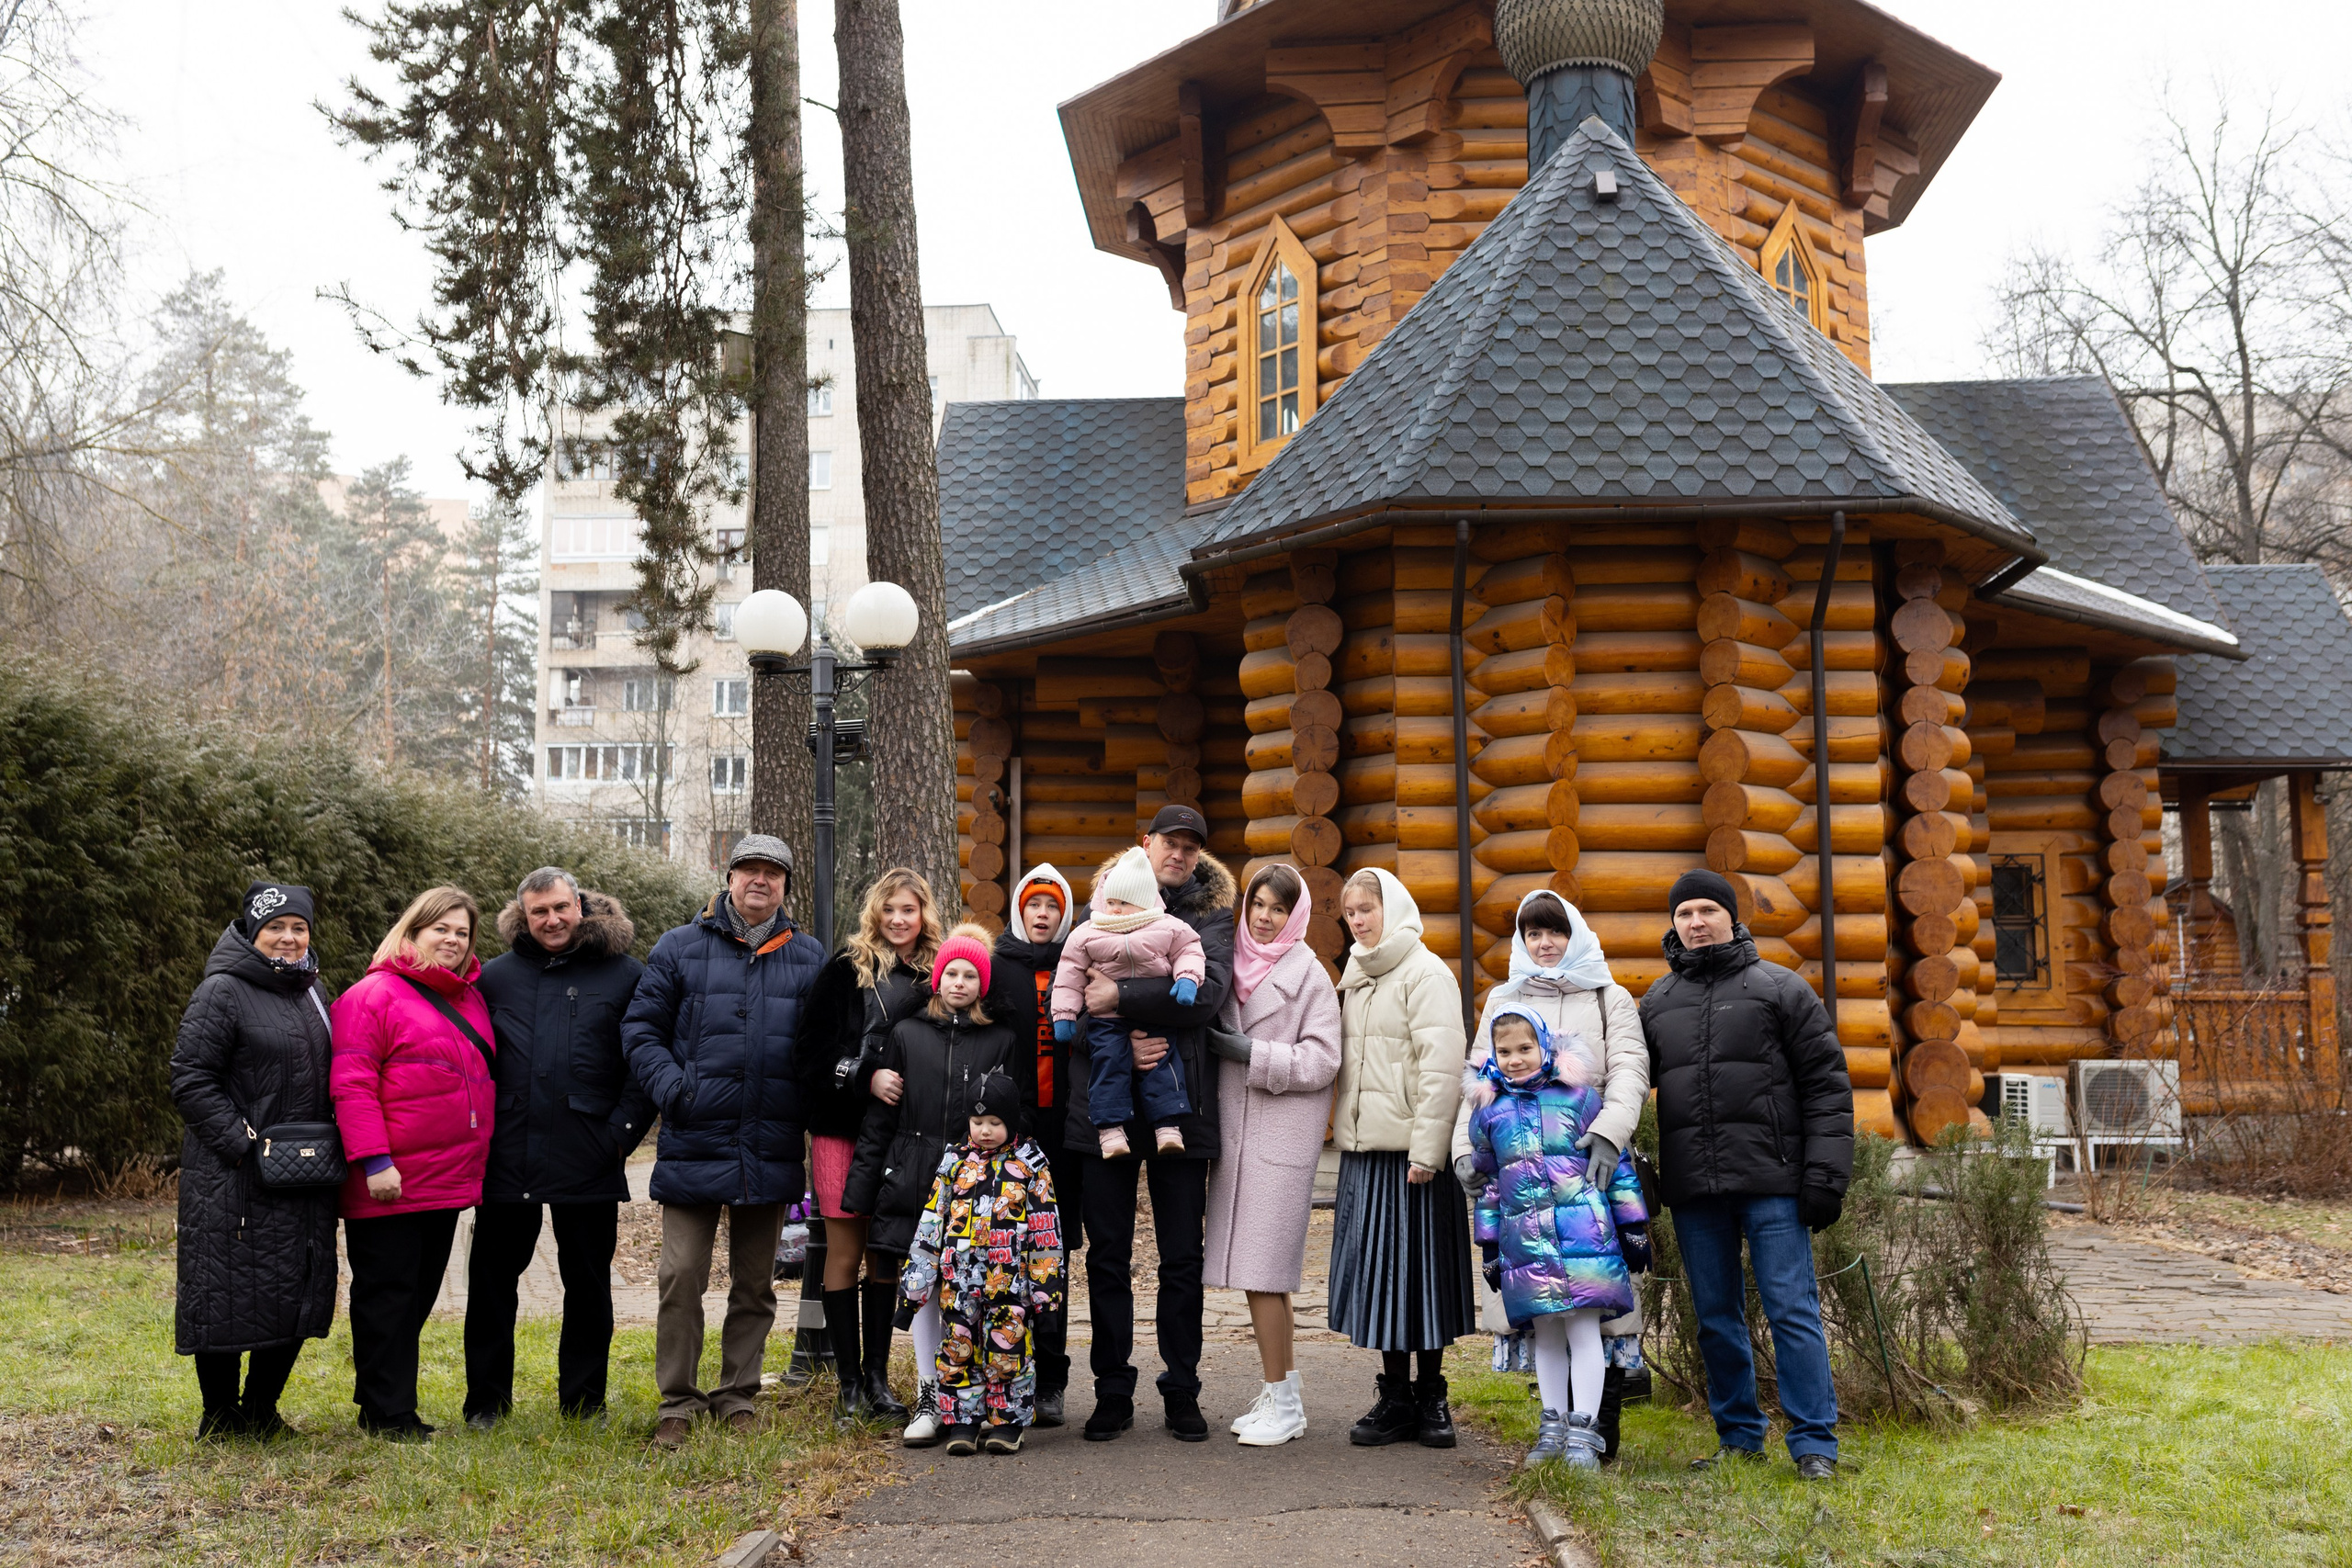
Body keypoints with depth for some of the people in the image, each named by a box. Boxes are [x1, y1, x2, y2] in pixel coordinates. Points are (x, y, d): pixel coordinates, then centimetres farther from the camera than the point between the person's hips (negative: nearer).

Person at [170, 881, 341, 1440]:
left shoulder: (308, 992, 15)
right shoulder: (222, 992, -7)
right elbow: (190, 1080, -12)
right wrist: (243, 1144, -18)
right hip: (235, 1179, -7)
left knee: (297, 1296, 8)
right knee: (230, 1295, -2)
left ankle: (262, 1410, 22)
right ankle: (220, 1418, 14)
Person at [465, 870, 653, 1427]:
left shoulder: (625, 976, 2)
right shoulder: (496, 977, 8)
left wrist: (621, 1131, -6)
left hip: (589, 1164, -2)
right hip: (506, 1161, 2)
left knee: (588, 1285, 8)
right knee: (492, 1281, 9)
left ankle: (583, 1401, 21)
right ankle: (486, 1399, 23)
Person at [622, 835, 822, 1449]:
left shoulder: (809, 958, 10)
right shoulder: (680, 948, 4)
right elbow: (641, 1028, 4)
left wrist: (812, 1103, -2)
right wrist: (672, 1088, -10)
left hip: (771, 1151, 2)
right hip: (695, 1142, -2)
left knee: (755, 1282, 10)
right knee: (681, 1276, -3)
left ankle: (738, 1397, 23)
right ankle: (678, 1403, 10)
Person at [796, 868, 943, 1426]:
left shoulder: (934, 976, 8)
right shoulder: (847, 967, -1)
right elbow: (815, 1050, -6)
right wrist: (867, 1077, -17)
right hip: (841, 1127, -3)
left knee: (887, 1253, 6)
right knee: (845, 1252, 0)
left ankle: (877, 1375, 15)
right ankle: (849, 1382, 9)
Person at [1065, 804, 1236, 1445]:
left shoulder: (1211, 917, 5)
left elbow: (1207, 993, -15)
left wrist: (1121, 996, -18)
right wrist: (1122, 1043, -17)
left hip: (1180, 1110, -1)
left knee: (1182, 1259, 6)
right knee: (1108, 1257, 7)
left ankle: (1182, 1392, 18)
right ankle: (1113, 1392, 19)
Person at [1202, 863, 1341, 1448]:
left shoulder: (1308, 974, -3)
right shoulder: (1233, 965, 13)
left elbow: (1322, 1059, -8)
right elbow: (1212, 1037, 23)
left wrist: (1252, 1055, -13)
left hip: (1282, 1133, -6)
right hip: (1235, 1130, 6)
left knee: (1262, 1268, -8)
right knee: (1258, 1270, 9)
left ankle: (1282, 1401, 0)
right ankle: (1284, 1394, 19)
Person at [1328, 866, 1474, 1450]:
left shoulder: (1426, 974, -7)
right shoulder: (1355, 977, 16)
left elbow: (1442, 1068, -13)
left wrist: (1426, 1153, -17)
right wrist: (1346, 1136, 12)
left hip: (1412, 1151, -6)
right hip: (1364, 1150, 7)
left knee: (1420, 1267, 0)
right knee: (1376, 1268, 7)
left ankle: (1431, 1395, 13)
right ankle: (1395, 1398, 16)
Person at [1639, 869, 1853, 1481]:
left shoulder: (1782, 989, 4)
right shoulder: (1656, 1003, 14)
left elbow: (1826, 1085, 1)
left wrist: (1825, 1173, -8)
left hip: (1771, 1183, -4)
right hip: (1692, 1189, 4)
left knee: (1792, 1310, -5)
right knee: (1716, 1316, 9)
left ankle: (1814, 1443, 3)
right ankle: (1739, 1438, 20)